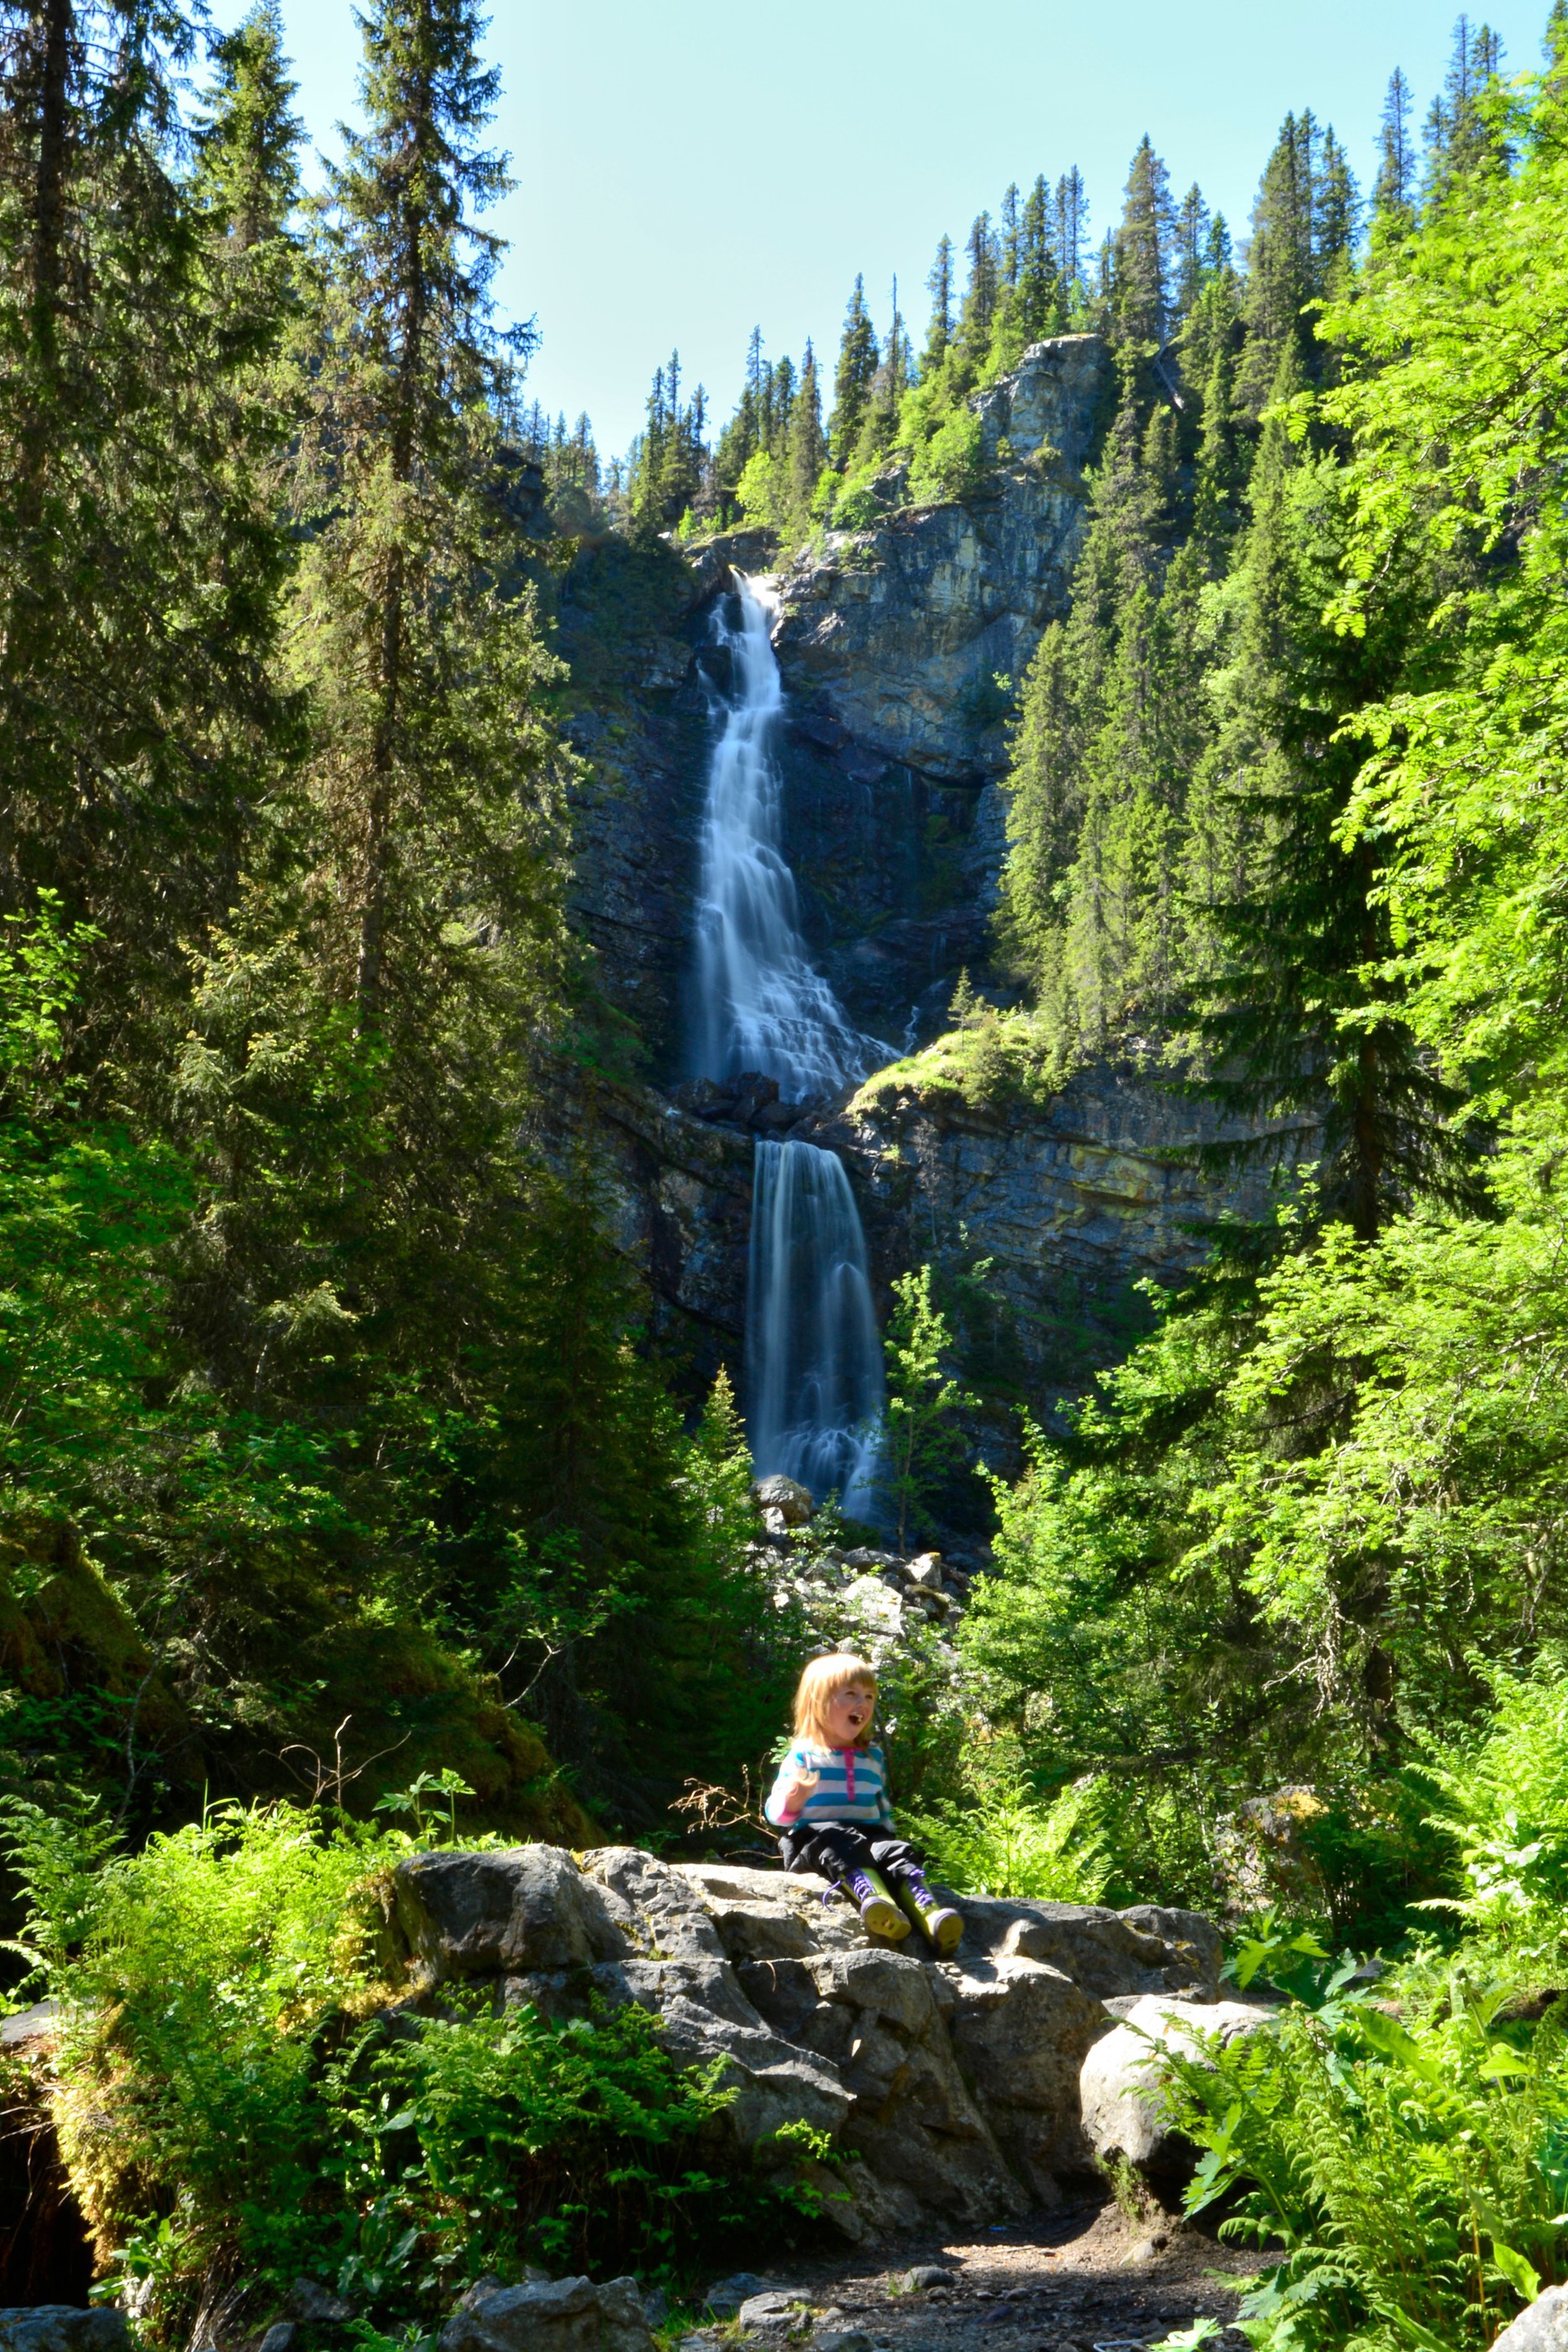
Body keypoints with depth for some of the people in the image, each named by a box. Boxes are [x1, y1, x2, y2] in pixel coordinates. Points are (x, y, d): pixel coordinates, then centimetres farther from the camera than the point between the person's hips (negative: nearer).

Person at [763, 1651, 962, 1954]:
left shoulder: (873, 1756, 23)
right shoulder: (803, 1756, 7)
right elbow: (775, 1813, 3)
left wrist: (888, 1834, 15)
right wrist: (792, 1802, -19)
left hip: (869, 1834, 4)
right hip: (813, 1835, -4)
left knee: (896, 1851, -28)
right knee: (843, 1849, -37)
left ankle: (931, 1913, -51)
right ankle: (872, 1899, -66)